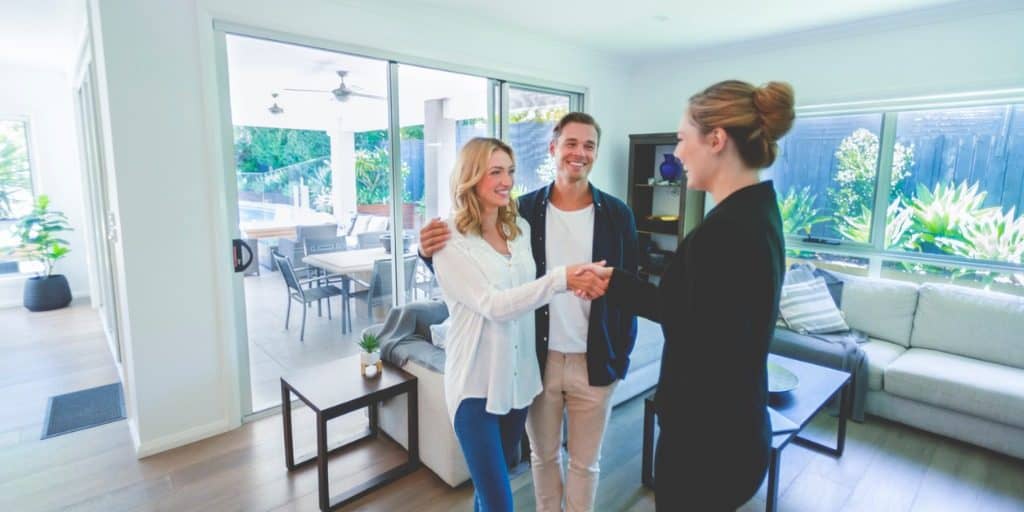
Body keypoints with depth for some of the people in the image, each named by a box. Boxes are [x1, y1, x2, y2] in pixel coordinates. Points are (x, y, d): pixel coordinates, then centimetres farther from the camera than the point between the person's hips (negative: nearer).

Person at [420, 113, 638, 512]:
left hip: (595, 362, 0)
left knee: (585, 461, 19)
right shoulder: (523, 210, -5)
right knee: (543, 455, 21)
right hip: (539, 359, 1)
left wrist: (622, 356, -1)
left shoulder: (617, 214, -4)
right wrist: (432, 252, -21)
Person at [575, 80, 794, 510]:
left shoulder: (724, 231, -28)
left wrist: (685, 455, -15)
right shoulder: (755, 214, 3)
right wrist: (616, 283, 11)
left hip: (708, 444, -9)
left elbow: (710, 366, -26)